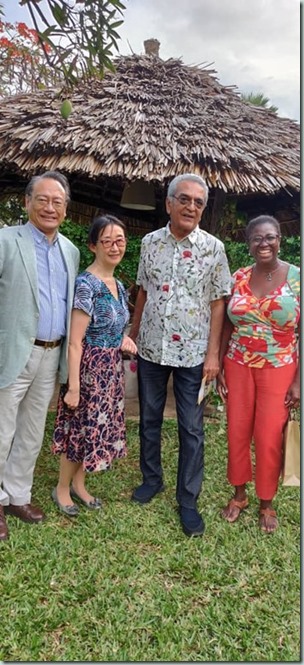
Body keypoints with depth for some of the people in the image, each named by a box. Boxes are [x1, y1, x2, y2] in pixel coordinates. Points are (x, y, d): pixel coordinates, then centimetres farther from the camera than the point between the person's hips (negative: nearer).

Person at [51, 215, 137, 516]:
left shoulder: (118, 285, 7)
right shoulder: (86, 284, -19)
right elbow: (75, 342, -20)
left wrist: (124, 338, 0)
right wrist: (73, 386, -20)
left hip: (111, 369, 8)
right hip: (89, 369, -8)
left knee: (96, 427, 17)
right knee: (80, 429, 7)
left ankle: (78, 484, 36)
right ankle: (62, 488, 29)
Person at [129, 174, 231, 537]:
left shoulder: (213, 248, -5)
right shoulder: (150, 242, 3)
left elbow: (217, 303, -4)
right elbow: (143, 293, 10)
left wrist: (213, 354, -8)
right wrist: (131, 337, 10)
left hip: (192, 352, -3)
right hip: (151, 348, 3)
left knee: (191, 429, 4)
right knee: (149, 419, 15)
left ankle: (188, 499, 20)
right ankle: (151, 478, 36)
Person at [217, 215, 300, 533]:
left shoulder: (297, 278, -7)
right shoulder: (238, 278, 1)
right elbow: (227, 326, 6)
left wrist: (298, 381, -9)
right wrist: (219, 368, 3)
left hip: (278, 369, -2)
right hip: (238, 366, 3)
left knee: (269, 438, 5)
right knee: (237, 432, 11)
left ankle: (266, 503, 29)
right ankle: (239, 493, 34)